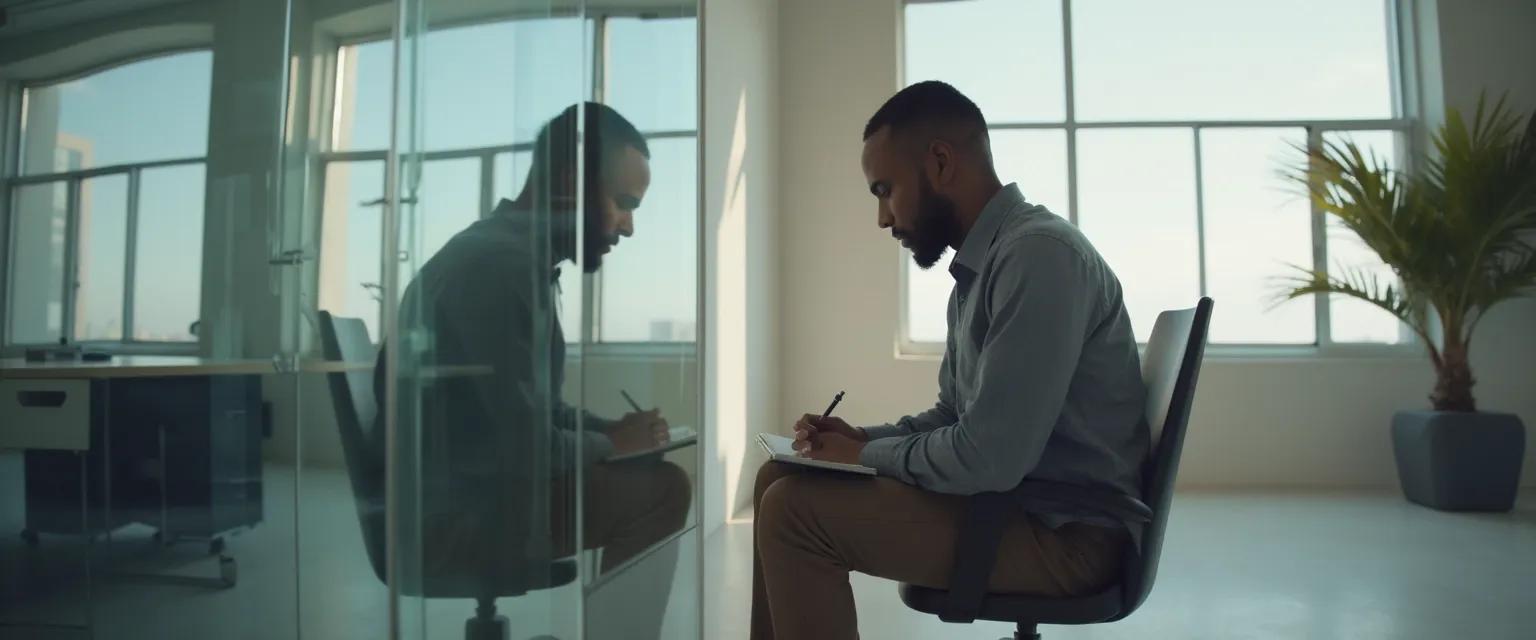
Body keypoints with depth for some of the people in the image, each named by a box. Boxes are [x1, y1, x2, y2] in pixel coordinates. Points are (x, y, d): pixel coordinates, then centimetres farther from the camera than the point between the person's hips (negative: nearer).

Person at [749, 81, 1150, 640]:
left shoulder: (1039, 253, -21)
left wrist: (866, 456, -10)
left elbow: (988, 458, -27)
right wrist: (863, 439, 3)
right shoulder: (980, 268, 11)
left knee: (794, 509, -18)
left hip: (1065, 532, -9)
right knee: (782, 481, 7)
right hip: (1007, 500, 10)